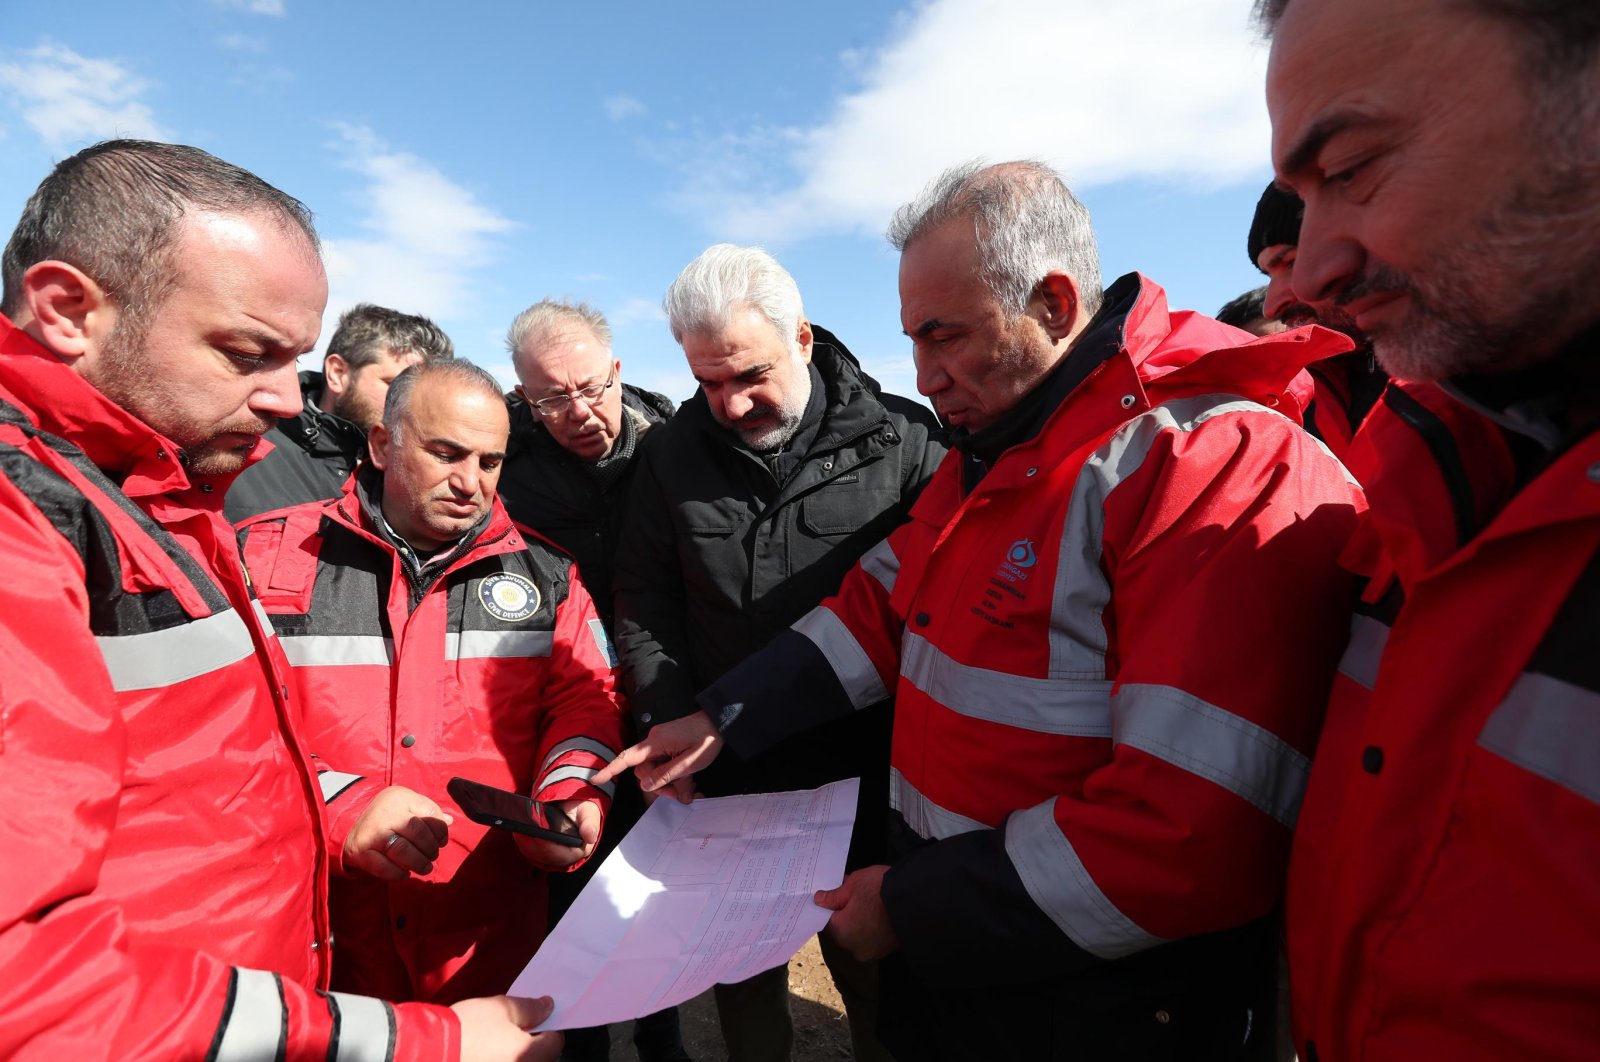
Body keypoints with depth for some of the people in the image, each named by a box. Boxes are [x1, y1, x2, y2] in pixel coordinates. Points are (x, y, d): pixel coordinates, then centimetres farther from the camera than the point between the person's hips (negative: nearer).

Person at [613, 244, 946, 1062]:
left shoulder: (901, 441, -9)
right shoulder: (673, 454, 0)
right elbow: (644, 610, 3)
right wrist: (673, 727, -7)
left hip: (867, 777, -2)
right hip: (728, 779, 3)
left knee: (872, 970, 17)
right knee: (742, 973, 21)